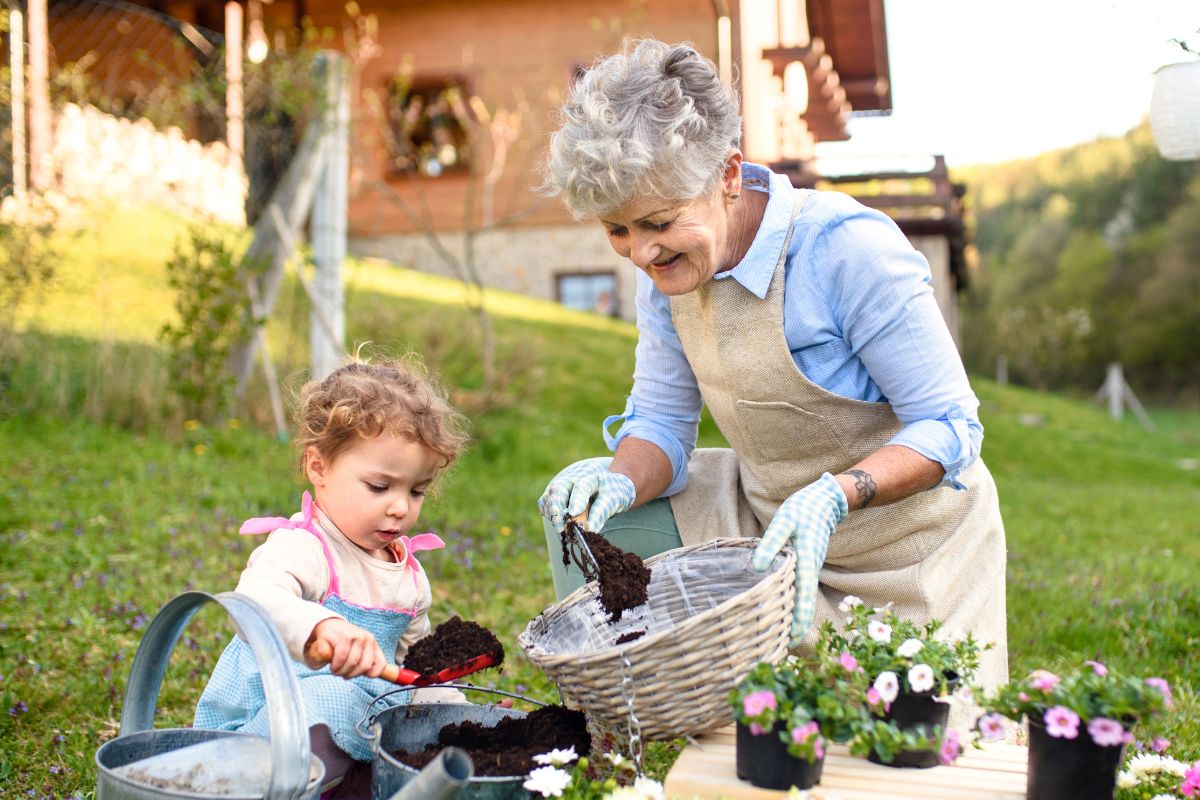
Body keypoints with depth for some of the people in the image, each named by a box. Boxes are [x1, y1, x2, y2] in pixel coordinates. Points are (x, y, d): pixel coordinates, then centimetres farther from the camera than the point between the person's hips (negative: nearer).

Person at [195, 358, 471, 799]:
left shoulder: (410, 575, 10)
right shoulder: (299, 549, -16)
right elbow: (256, 603, -39)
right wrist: (322, 626, -58)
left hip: (365, 733, 9)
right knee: (334, 700, -36)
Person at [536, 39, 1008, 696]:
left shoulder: (848, 248, -28)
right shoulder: (664, 267, -8)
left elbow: (950, 427, -22)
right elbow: (661, 422, -1)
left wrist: (832, 495, -39)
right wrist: (622, 484, -24)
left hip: (905, 539, -5)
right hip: (768, 517, 5)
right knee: (575, 508, -7)